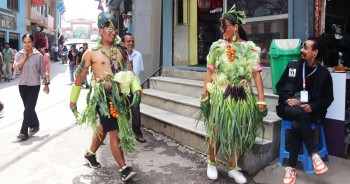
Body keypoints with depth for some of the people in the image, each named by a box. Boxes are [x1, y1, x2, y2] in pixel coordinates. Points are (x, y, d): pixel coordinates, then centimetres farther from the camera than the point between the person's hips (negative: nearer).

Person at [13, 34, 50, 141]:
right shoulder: (19, 54, 2)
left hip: (34, 85, -3)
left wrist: (46, 84, 3)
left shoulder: (38, 55, -4)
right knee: (29, 108, 13)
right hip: (22, 85, 4)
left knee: (28, 108, -7)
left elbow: (42, 71, 1)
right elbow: (16, 69, -9)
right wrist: (24, 58, -14)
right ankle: (35, 124, 34)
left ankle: (24, 132, -5)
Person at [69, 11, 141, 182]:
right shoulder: (91, 53, -5)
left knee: (103, 128, 20)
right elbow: (79, 77, 0)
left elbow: (130, 73, 7)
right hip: (103, 97, -5)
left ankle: (90, 154, 44)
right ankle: (124, 169, -2)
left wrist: (137, 90, -10)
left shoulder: (120, 51, 8)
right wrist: (73, 101, 3)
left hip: (119, 96, 5)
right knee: (115, 132, -8)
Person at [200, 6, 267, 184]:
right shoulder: (217, 46, 2)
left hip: (242, 97, 1)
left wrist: (261, 99, -7)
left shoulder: (250, 48, 1)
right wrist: (204, 94, -3)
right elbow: (210, 72, 2)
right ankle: (212, 163, 25)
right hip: (220, 96, -1)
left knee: (238, 132, 7)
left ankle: (233, 168, 24)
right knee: (217, 131, 3)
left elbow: (256, 74, -2)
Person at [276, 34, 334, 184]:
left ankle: (291, 168, -24)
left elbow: (328, 98, 5)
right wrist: (287, 99, -10)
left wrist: (312, 107, -13)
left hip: (310, 111, -1)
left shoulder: (324, 74, 4)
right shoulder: (292, 66, 7)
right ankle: (314, 154, -28)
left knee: (296, 126, -33)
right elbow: (279, 86, 9)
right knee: (301, 113, -36)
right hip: (289, 108, 1)